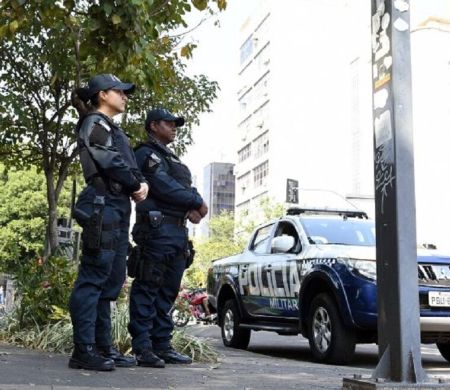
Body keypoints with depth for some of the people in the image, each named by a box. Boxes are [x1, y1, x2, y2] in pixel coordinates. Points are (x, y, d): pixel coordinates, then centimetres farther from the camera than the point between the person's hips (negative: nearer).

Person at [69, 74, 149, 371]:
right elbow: (112, 163, -14)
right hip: (103, 207, -9)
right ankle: (84, 350, -9)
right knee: (93, 279, -10)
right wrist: (137, 185, -2)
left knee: (111, 281, 8)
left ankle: (103, 347, 13)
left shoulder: (113, 129, 26)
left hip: (119, 209, 9)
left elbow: (130, 166, 18)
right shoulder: (94, 123, -2)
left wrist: (142, 183, -2)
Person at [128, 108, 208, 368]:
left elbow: (188, 188, 17)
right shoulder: (146, 154, -2)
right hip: (157, 229, -9)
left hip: (179, 231, 9)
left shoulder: (172, 158, 27)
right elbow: (165, 187, -15)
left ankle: (162, 345, 14)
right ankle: (143, 348, -5)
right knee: (147, 289, -7)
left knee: (168, 291, 9)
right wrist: (197, 203, -7)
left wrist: (194, 207, -4)